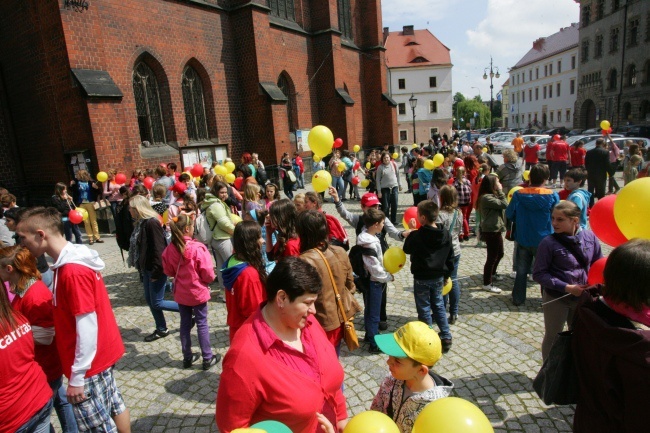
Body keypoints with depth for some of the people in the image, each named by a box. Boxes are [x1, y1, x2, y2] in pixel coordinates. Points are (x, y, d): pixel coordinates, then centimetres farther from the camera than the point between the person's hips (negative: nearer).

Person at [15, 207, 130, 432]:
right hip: (104, 351, 8)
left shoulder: (73, 271, -25)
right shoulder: (75, 260, 4)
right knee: (114, 404, 22)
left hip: (90, 361, -8)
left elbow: (87, 327, -23)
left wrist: (76, 377, -17)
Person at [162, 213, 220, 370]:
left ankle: (187, 357, 30)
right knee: (202, 324, 8)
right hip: (198, 292, -5)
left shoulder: (169, 249, -8)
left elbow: (168, 271, 6)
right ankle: (208, 358, 18)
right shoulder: (197, 248, -24)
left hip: (180, 293, 5)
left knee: (185, 324, 17)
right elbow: (208, 275, -19)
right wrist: (210, 278, 2)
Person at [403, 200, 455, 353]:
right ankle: (446, 337, 25)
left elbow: (407, 249, 0)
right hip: (438, 277, 5)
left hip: (421, 278, -5)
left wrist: (411, 230, 8)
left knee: (424, 309, 9)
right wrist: (447, 275, 16)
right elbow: (450, 258, 4)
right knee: (438, 306, 21)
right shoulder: (446, 234, -5)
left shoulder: (416, 236, -21)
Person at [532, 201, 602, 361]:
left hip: (583, 297, 4)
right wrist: (567, 287, -22)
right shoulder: (548, 243, -19)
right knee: (553, 337, 15)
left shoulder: (590, 237, -8)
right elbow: (538, 274, -16)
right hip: (556, 298, -4)